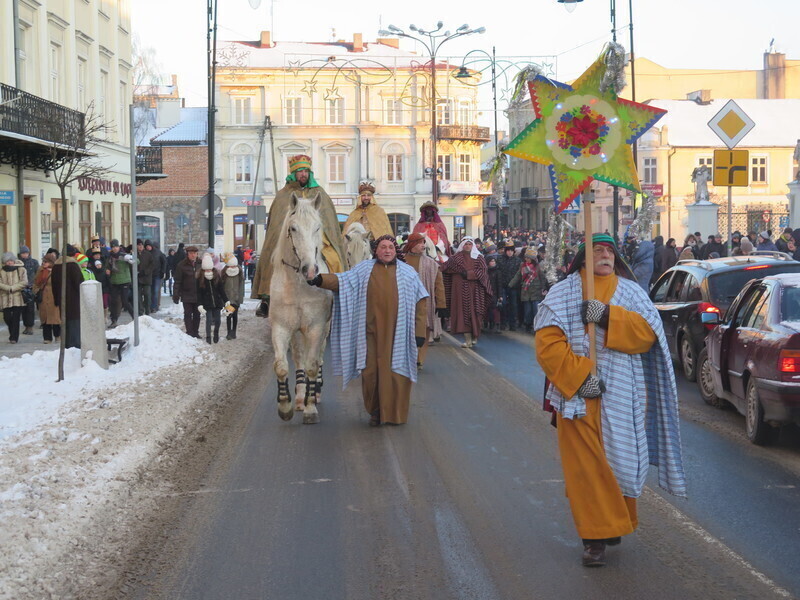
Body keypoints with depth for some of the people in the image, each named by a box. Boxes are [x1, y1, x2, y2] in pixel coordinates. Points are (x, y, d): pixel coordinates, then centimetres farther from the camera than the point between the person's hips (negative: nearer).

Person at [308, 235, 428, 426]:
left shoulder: (407, 272, 10)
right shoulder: (364, 269, 11)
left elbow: (420, 302, 8)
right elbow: (343, 280, -1)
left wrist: (420, 331, 1)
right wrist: (320, 280, -21)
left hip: (397, 332, 0)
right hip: (371, 330, 0)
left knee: (396, 372, 0)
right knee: (370, 371, -1)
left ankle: (396, 413, 12)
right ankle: (375, 411, 15)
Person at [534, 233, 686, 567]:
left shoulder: (630, 292, 11)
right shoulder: (563, 293, 4)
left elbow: (647, 333, -4)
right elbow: (547, 343, -7)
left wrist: (608, 316, -18)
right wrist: (579, 374, -18)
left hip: (621, 396, 2)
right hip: (577, 393, -2)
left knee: (619, 459, 7)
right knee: (586, 465, -4)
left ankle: (614, 522, 26)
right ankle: (595, 537, 1)